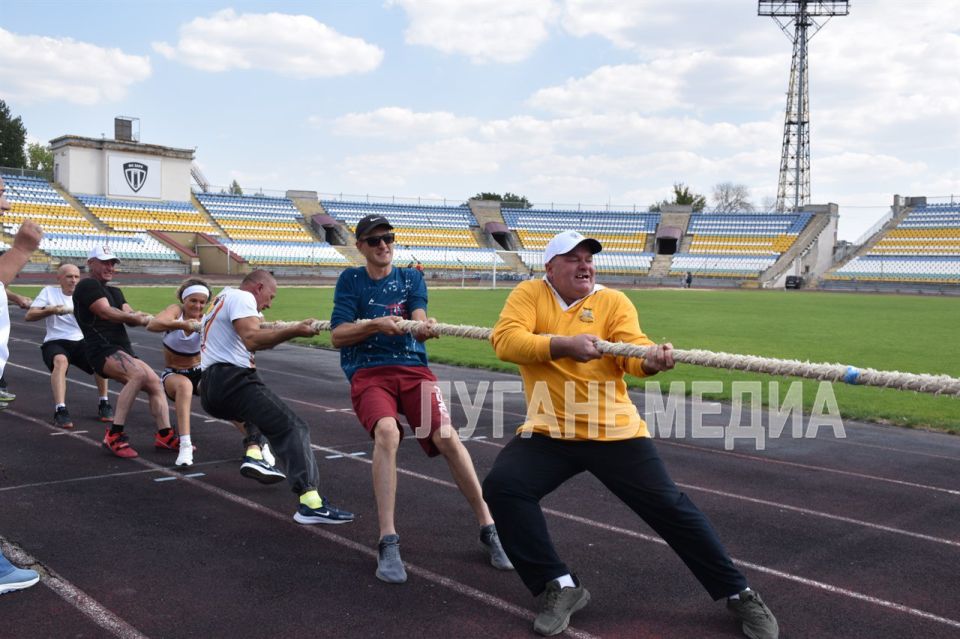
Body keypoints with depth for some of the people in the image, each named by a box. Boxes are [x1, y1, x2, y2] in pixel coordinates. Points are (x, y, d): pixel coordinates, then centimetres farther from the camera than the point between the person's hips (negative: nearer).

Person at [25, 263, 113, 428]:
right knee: (61, 361, -37)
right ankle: (60, 411, -39)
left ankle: (104, 404, -9)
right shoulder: (49, 292, 6)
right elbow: (29, 316, -4)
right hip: (55, 342, -2)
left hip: (80, 342, 2)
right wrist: (51, 310, -19)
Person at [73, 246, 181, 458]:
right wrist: (134, 317, -5)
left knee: (154, 382, -1)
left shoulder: (115, 291, 27)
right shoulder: (88, 285, -1)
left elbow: (130, 316, 11)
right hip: (103, 350, -9)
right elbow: (106, 312, -14)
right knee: (139, 374, -31)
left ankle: (165, 436, -2)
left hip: (123, 351, 10)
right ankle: (114, 436, -29)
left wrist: (139, 316, -11)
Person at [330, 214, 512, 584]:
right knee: (387, 431, -32)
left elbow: (418, 320, -5)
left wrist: (423, 327, -29)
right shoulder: (351, 280, 10)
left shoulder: (411, 278, 13)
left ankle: (488, 529, -7)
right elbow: (337, 335, 1)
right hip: (368, 374, -1)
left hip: (413, 369, 2)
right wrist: (375, 324, -16)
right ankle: (388, 544, -28)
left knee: (447, 437, -21)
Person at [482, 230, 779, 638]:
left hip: (614, 431, 0)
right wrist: (563, 345, -30)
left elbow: (632, 350, -15)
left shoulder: (613, 300, 0)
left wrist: (650, 359, -40)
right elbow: (505, 340, -17)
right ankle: (560, 588, -4)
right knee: (502, 486, -20)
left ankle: (737, 594, 19)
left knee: (669, 507, -1)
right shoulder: (530, 294, 0)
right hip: (549, 432, 1)